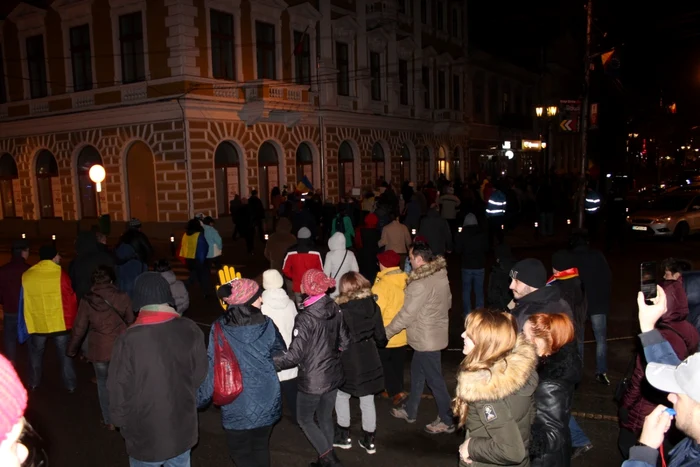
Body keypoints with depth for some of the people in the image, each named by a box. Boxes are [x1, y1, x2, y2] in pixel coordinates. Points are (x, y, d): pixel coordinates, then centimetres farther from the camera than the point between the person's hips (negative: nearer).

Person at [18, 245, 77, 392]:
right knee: (65, 354, 11)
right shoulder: (60, 274, -13)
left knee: (36, 354, 22)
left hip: (36, 324, 3)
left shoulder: (27, 276, -1)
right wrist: (70, 321, 3)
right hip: (59, 323, -2)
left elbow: (23, 301, 9)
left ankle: (33, 383, 33)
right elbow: (70, 300, -10)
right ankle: (70, 385, 17)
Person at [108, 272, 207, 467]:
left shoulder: (129, 340, -24)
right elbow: (200, 376, -4)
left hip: (145, 436, -3)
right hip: (183, 431, 3)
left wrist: (120, 421, 3)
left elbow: (119, 390, -15)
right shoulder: (190, 330, -13)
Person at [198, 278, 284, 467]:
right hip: (266, 402, 2)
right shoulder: (266, 325, -12)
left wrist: (200, 399, 2)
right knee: (261, 447, 22)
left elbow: (211, 368, -12)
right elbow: (281, 354, 2)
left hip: (236, 405, -2)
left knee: (240, 451, 16)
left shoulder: (219, 329, -15)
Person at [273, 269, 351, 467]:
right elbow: (344, 342, 6)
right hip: (334, 374, 7)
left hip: (313, 379, -6)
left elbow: (294, 356, -23)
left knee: (304, 419, 14)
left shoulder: (305, 318, -24)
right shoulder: (335, 309, -4)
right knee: (325, 418, 21)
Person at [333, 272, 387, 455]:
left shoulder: (341, 309, -16)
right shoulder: (373, 305, -3)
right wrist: (377, 345, 24)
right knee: (367, 400, 14)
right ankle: (369, 440, 24)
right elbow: (381, 336, 3)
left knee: (342, 396, 17)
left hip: (348, 361, -4)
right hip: (369, 359, 4)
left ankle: (344, 436, 26)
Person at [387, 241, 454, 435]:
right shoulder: (440, 275, -1)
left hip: (426, 339, -9)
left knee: (434, 379, 6)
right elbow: (448, 301, 10)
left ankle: (446, 421, 21)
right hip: (435, 333, 9)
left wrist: (386, 333, -10)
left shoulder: (420, 284, -27)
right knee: (417, 373, 21)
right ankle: (409, 411, 37)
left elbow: (407, 314, -21)